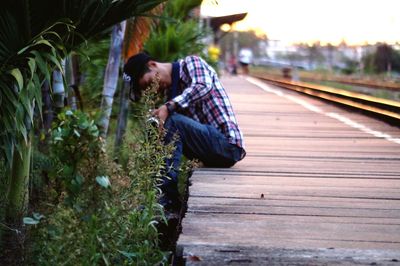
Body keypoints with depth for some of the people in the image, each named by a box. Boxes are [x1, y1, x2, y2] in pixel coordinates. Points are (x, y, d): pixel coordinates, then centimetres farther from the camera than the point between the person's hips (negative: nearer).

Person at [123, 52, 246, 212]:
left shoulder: (191, 63, -3)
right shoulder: (169, 92, 18)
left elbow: (204, 86, -24)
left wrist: (168, 107, -31)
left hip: (227, 145, -8)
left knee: (171, 121, -23)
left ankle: (165, 193, -24)